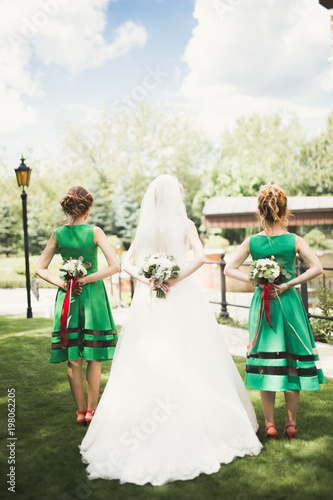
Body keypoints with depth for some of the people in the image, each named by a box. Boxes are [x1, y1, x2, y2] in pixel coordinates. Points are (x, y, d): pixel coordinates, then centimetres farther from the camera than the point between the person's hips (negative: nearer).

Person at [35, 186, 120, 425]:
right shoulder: (95, 232, -9)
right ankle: (92, 410, 14)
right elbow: (115, 266, -16)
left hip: (67, 297, 3)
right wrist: (86, 279, -11)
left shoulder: (58, 233, -1)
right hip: (93, 295, -2)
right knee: (93, 357, 8)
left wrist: (60, 282, -4)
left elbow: (40, 268, 3)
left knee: (73, 358, 9)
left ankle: (81, 411, 15)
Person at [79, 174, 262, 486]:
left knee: (147, 362, 6)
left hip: (150, 300, 3)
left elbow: (127, 263, 5)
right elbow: (200, 257, -16)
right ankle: (195, 428, 8)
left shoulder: (144, 227, 8)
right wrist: (175, 279, -12)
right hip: (182, 297, -3)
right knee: (189, 362, 3)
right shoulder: (184, 223, -1)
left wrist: (147, 280, -6)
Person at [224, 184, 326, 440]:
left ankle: (270, 424, 15)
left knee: (266, 364, 9)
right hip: (289, 303, -1)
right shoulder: (295, 240, -8)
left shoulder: (252, 242, -5)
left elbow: (229, 269, -4)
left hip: (262, 304, 1)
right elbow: (317, 268, -12)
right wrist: (289, 284, -11)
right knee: (292, 361, 11)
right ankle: (291, 423, 19)